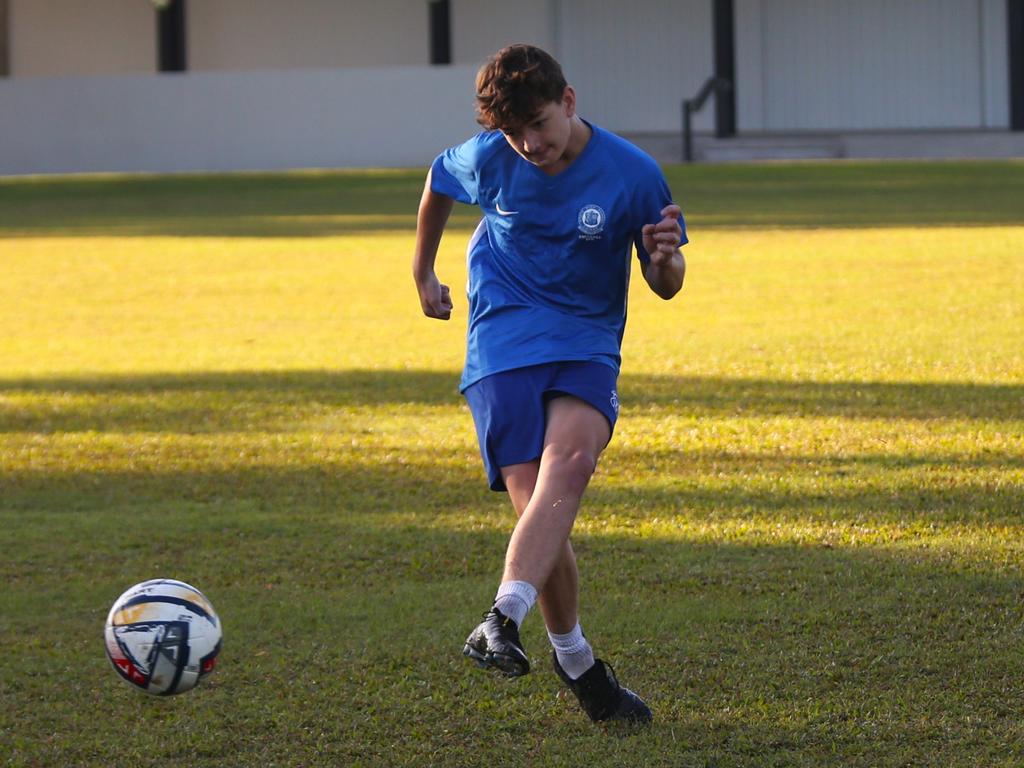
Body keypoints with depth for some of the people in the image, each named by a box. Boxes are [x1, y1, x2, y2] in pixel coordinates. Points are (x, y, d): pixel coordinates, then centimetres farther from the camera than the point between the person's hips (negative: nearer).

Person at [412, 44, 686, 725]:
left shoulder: (633, 174, -7)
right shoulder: (486, 160, -4)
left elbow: (666, 286, 2)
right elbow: (437, 185, 22)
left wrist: (666, 259, -21)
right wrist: (423, 273, 30)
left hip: (588, 342, 0)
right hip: (503, 342, 1)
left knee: (570, 457, -32)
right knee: (537, 504, -16)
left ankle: (504, 619, -46)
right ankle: (576, 663, 1)